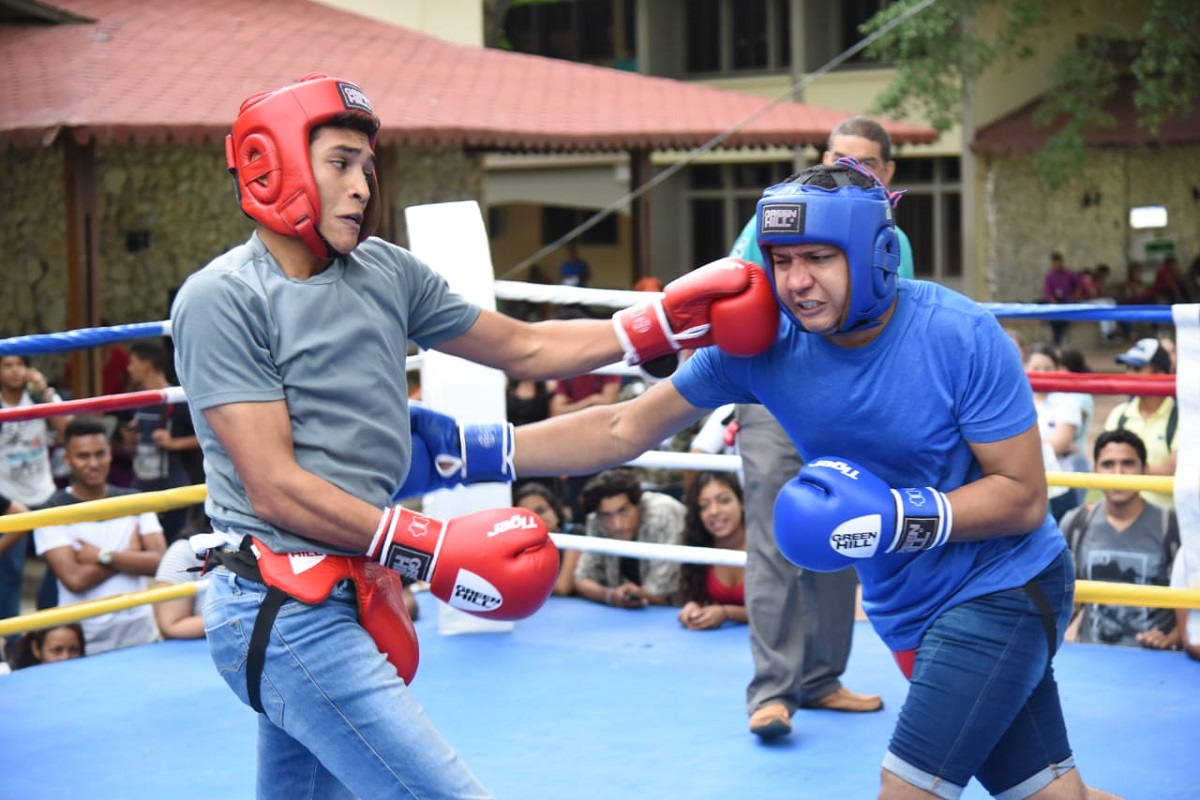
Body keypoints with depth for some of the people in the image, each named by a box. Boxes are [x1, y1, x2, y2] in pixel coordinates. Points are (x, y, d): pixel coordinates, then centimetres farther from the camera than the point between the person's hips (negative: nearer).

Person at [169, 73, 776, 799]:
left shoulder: (388, 272, 8)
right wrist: (431, 548, -18)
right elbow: (275, 488, -17)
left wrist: (661, 326, 8)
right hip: (287, 612, -7)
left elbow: (523, 349, 17)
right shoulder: (224, 298, -12)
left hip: (348, 599, 7)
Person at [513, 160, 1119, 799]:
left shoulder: (961, 336, -23)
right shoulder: (764, 342, -12)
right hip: (908, 613, 5)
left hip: (1002, 587, -4)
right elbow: (623, 430, -9)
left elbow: (1024, 497, -19)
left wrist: (902, 517, -33)